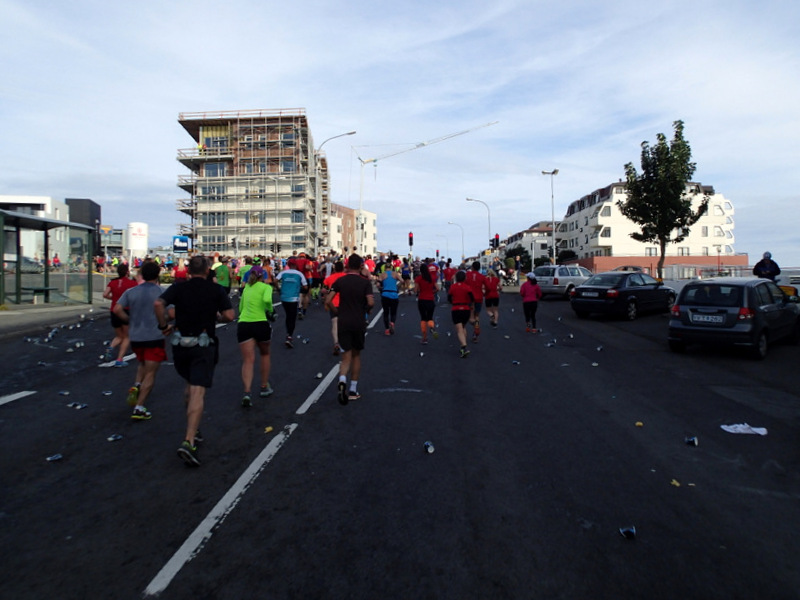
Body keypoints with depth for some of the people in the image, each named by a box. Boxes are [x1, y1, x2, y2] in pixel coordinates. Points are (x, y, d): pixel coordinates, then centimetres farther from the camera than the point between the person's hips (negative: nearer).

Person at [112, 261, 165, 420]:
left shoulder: (131, 292, 5)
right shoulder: (161, 292, -7)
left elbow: (117, 309, -5)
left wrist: (131, 321, 8)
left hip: (136, 337, 5)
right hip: (154, 337, -5)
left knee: (142, 364, 30)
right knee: (150, 374, 2)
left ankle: (136, 386, 5)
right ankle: (139, 408, -1)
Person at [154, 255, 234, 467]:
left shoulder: (178, 288, 3)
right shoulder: (216, 290, -1)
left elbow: (158, 304, -13)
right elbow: (229, 315, -8)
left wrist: (163, 325, 0)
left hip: (180, 344, 3)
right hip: (204, 345, -3)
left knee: (190, 386, 24)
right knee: (198, 393, -8)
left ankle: (192, 430, 32)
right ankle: (189, 442, -19)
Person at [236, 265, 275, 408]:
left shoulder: (246, 288, 20)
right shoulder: (266, 287, 4)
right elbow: (267, 300, -17)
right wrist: (269, 310, 1)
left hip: (243, 325, 3)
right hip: (261, 324, -3)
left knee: (248, 360, -2)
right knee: (265, 354, 22)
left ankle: (247, 392, -20)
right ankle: (264, 387, 29)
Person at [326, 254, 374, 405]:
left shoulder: (340, 281, 1)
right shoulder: (365, 282, -3)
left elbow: (328, 301, -5)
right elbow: (371, 302, -14)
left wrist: (337, 311, 10)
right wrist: (367, 310, 7)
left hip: (343, 322, 1)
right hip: (359, 323, -1)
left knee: (347, 354, 6)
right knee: (356, 354, 14)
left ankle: (342, 380, -24)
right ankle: (353, 391, 18)